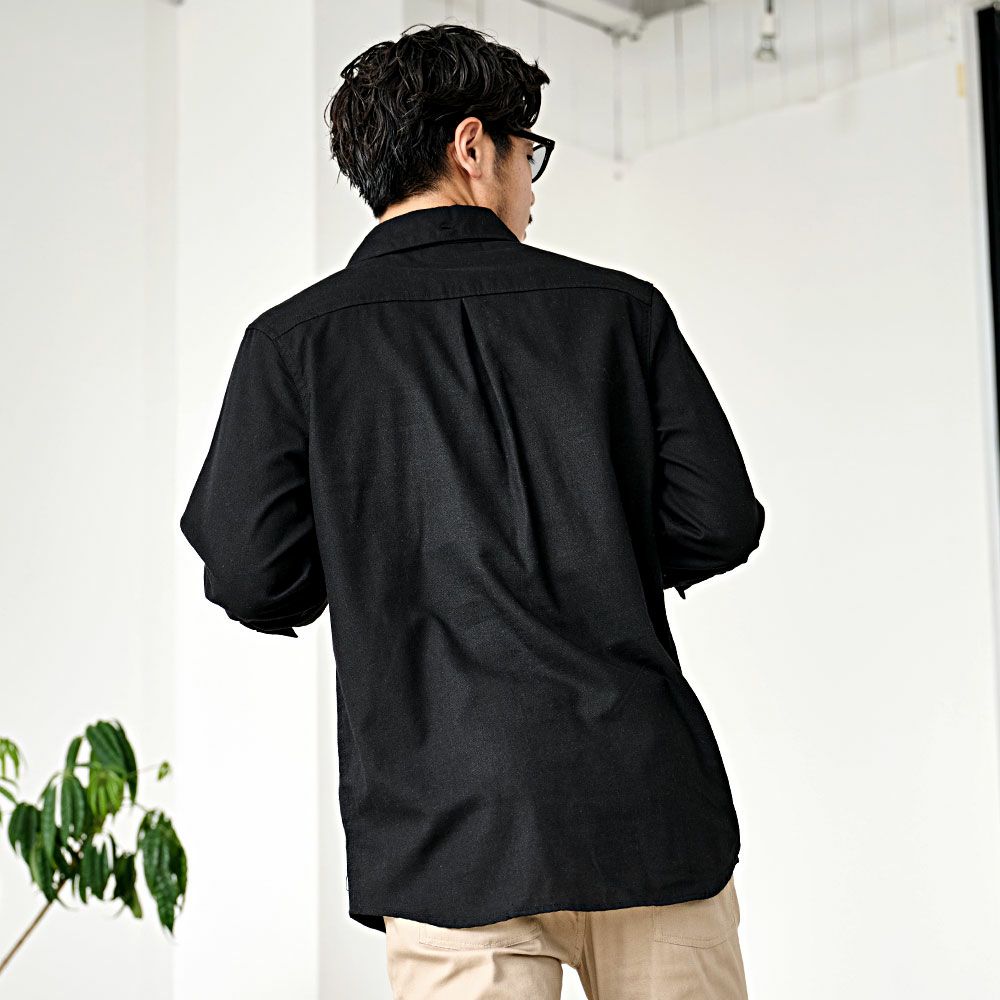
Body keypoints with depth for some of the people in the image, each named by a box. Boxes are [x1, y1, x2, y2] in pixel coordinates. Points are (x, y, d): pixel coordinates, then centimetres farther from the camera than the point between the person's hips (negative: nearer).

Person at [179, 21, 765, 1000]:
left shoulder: (294, 340, 2)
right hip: (648, 806, 1)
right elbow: (720, 523, 1)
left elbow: (252, 579, -3)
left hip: (450, 832, 0)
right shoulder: (619, 308, 4)